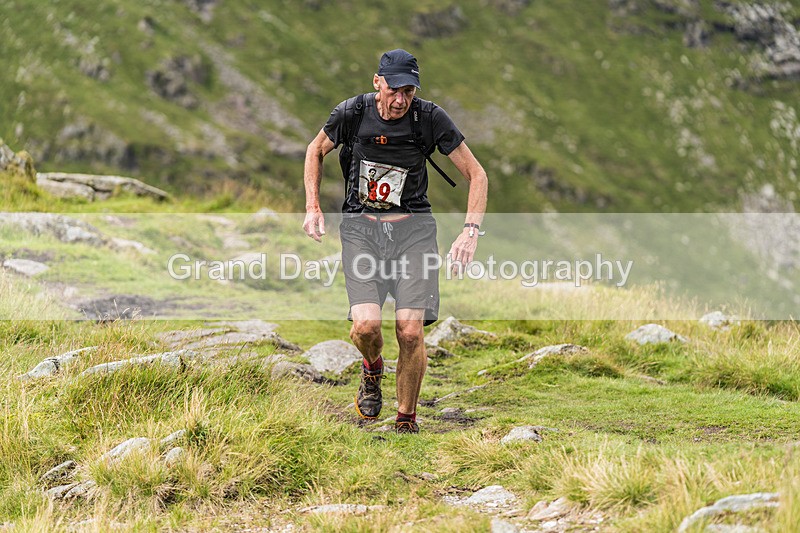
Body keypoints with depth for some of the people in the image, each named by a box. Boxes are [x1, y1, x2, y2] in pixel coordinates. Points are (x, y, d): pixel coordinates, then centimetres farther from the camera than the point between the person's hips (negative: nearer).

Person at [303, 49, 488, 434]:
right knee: (366, 325, -20)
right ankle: (372, 369, 18)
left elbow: (476, 175, -2)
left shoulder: (430, 118, -9)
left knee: (410, 330, -14)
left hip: (412, 228, 0)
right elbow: (316, 150, 15)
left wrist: (471, 231, -14)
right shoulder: (352, 113, -6)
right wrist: (313, 207, 5)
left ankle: (406, 420, 8)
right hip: (360, 228, 0)